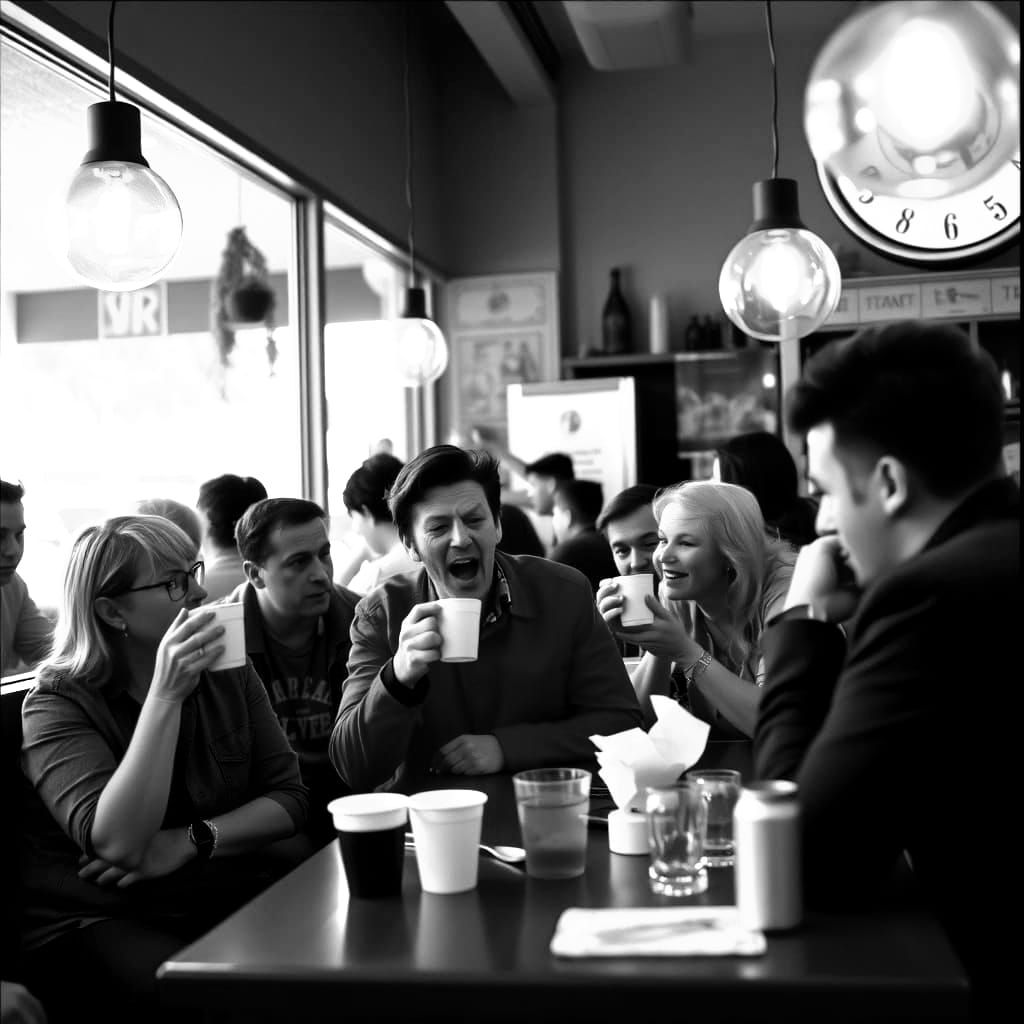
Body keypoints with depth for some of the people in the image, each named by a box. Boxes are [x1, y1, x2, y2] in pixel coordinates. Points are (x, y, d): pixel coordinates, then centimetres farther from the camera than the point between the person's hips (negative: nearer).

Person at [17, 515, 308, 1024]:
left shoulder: (229, 674, 6)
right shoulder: (57, 703, -8)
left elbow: (288, 796, 3)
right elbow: (117, 842, -22)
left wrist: (191, 841, -14)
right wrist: (166, 694, -26)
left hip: (226, 894, 5)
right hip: (96, 919, -4)